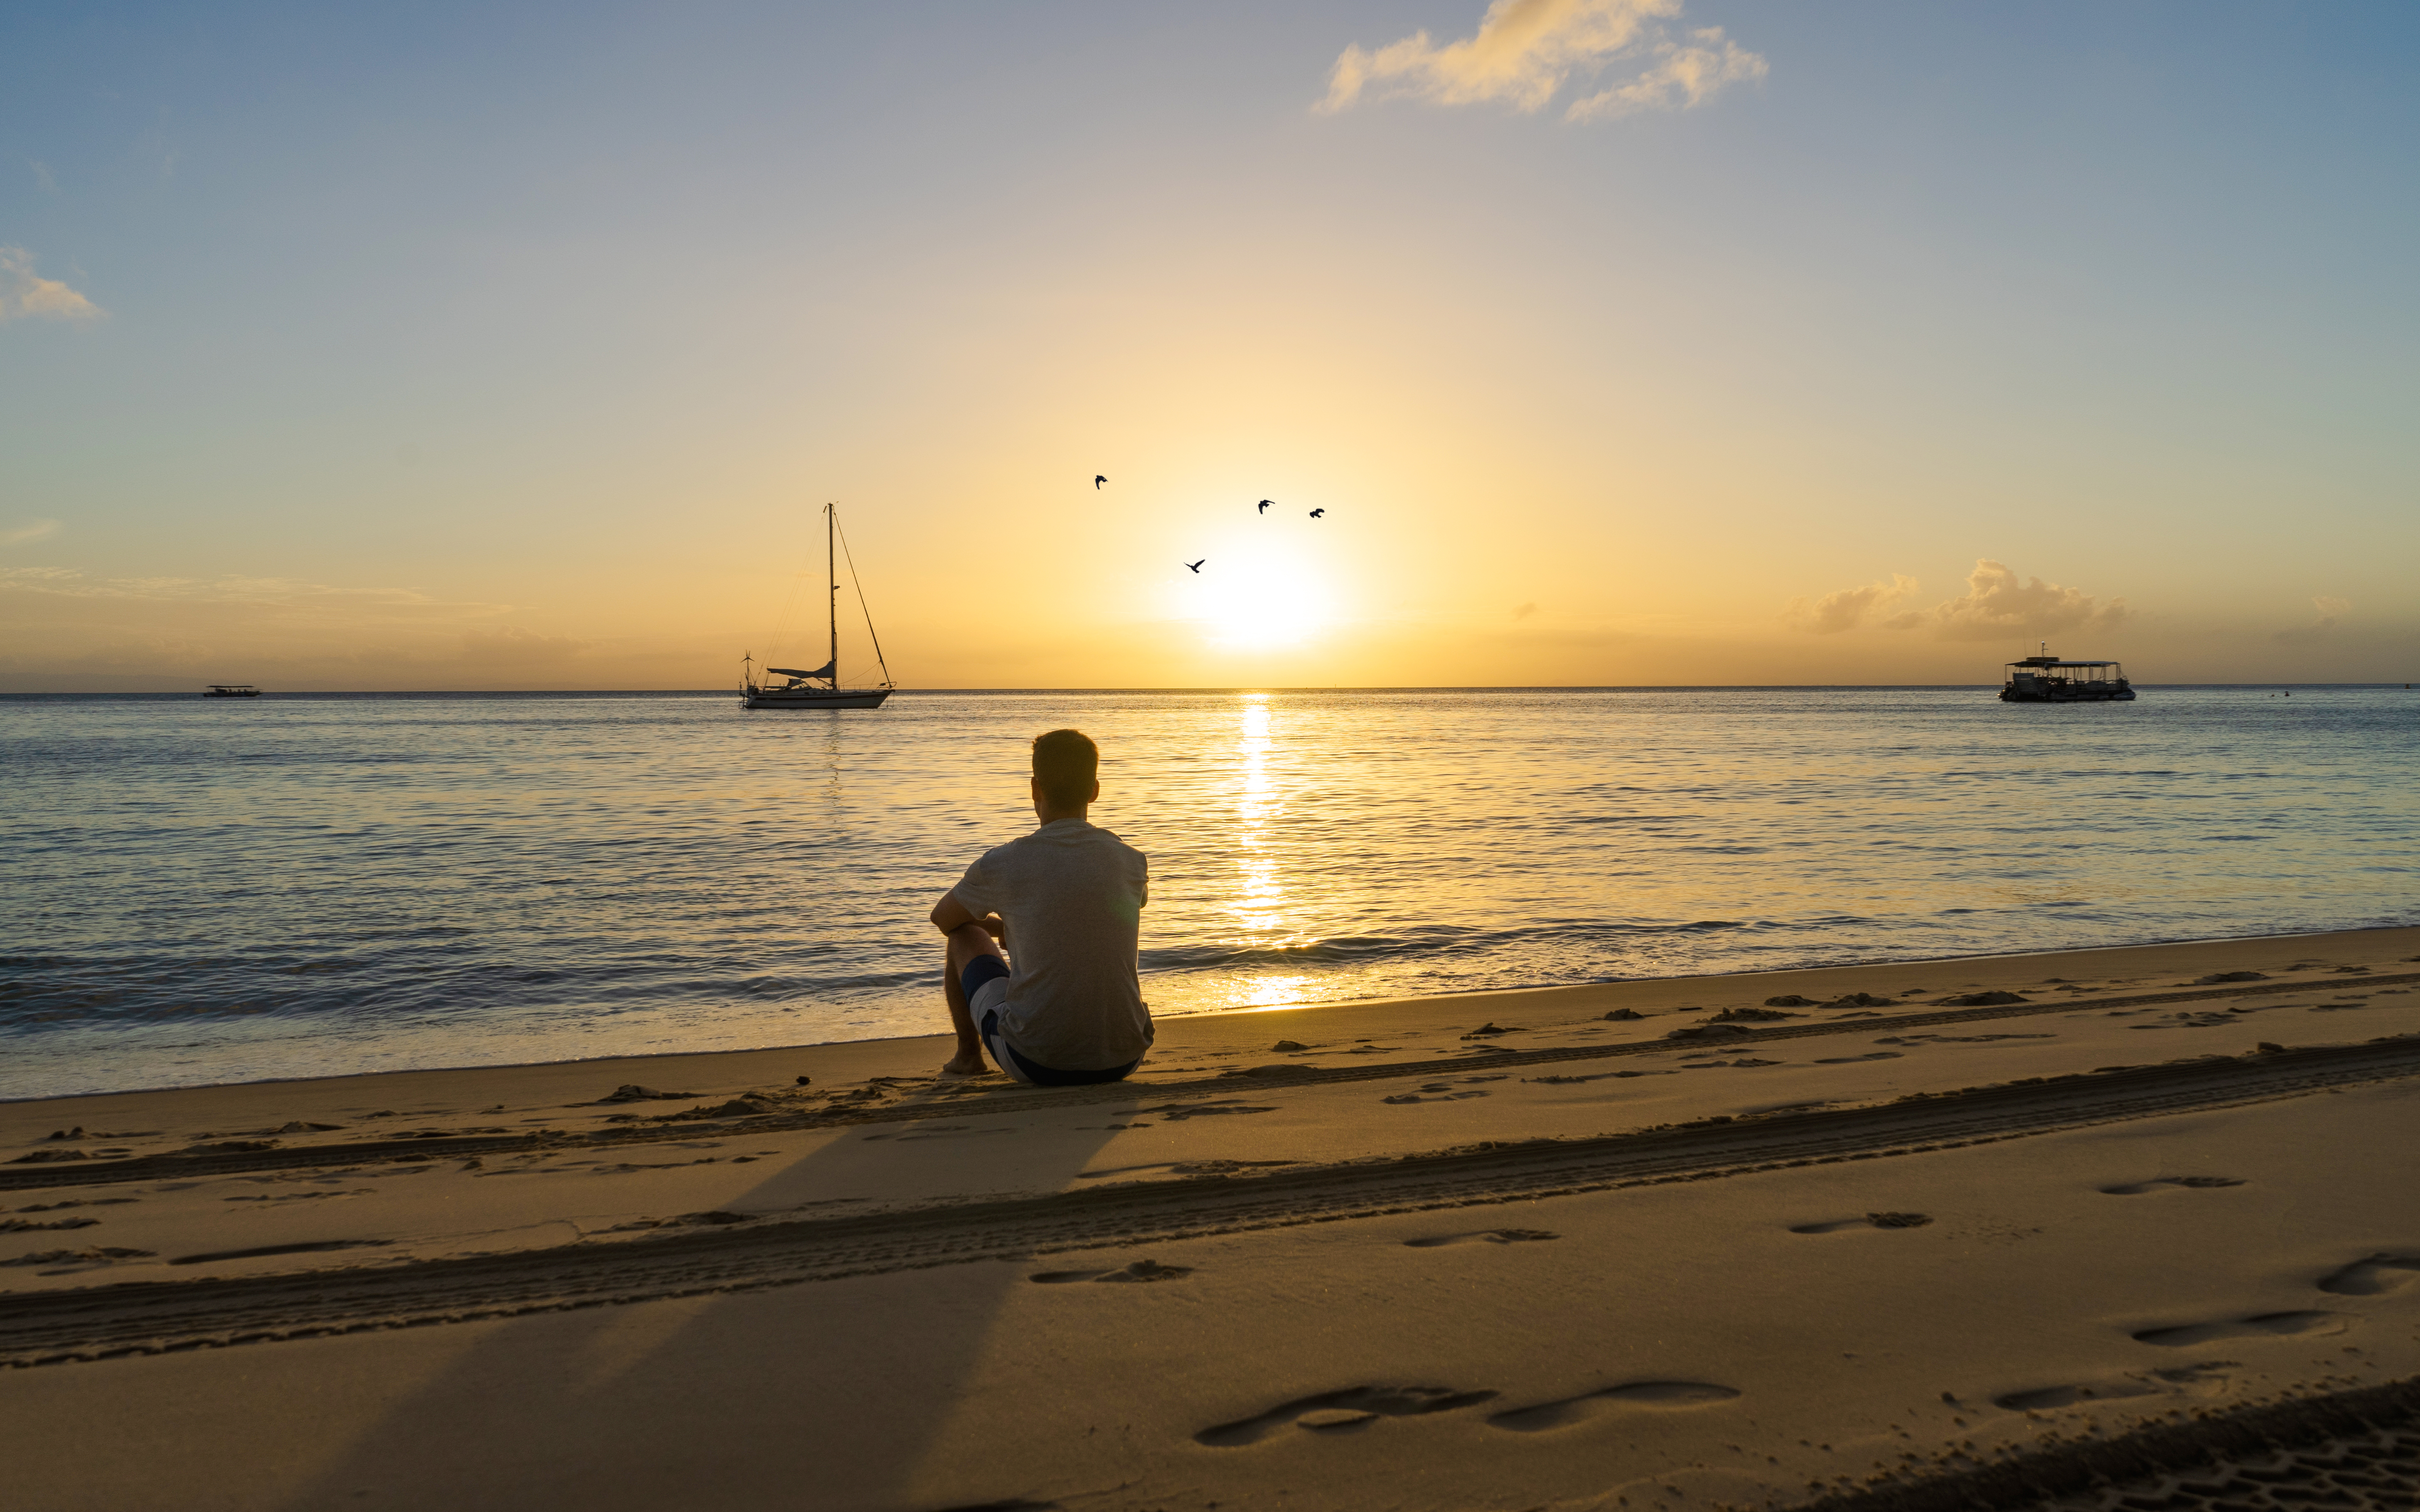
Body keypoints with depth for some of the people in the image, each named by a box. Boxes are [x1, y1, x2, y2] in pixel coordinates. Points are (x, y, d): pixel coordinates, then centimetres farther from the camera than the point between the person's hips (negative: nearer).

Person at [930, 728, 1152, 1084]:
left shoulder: (1001, 864, -8)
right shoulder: (1132, 862, 0)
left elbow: (942, 918, 13)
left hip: (1035, 1064, -3)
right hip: (1123, 1062, 3)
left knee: (964, 934, 21)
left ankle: (968, 1054, 38)